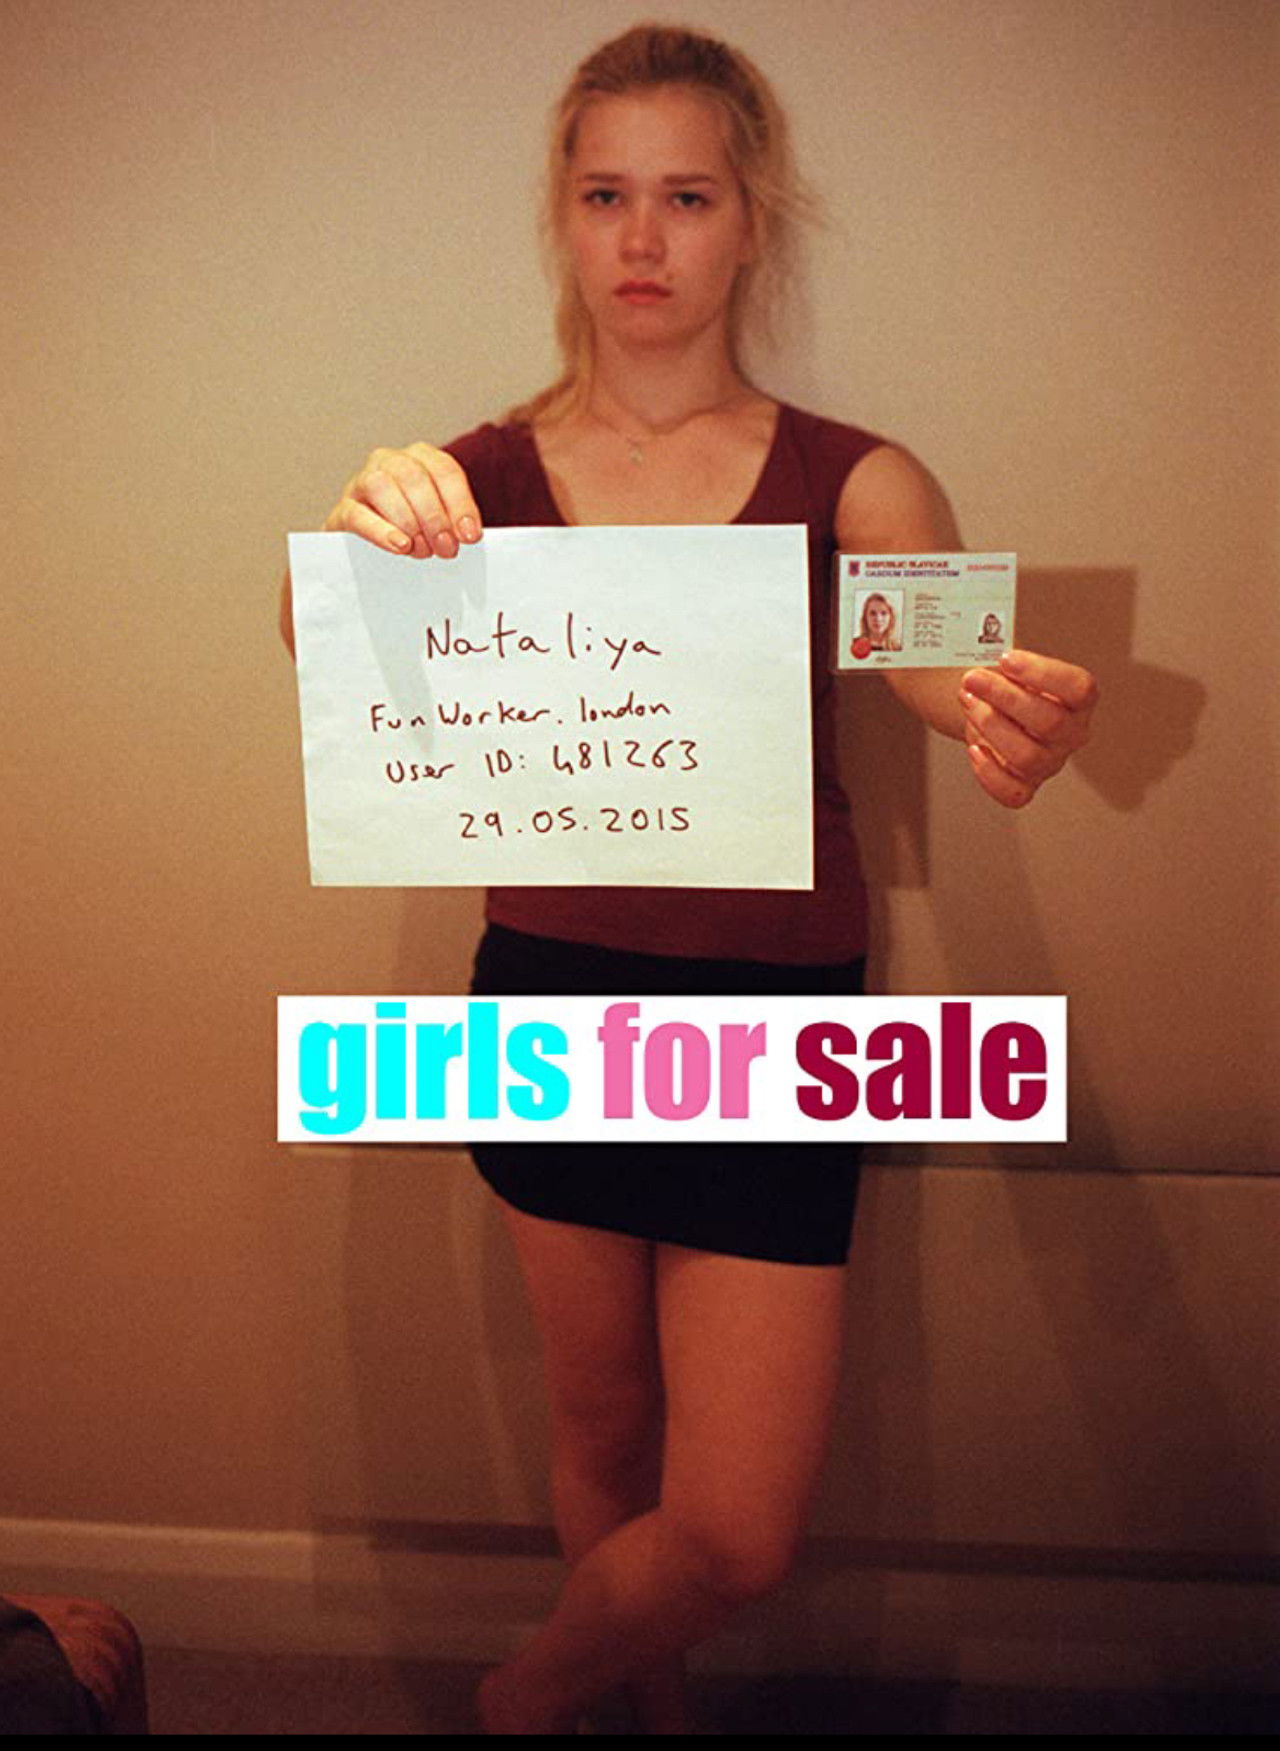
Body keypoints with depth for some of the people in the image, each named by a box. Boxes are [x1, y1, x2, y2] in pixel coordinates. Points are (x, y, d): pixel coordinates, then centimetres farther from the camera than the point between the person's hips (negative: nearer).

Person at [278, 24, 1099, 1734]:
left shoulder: (855, 483, -1)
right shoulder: (477, 480, 1)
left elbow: (942, 650, -18)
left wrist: (1019, 724, -42)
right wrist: (358, 547, -39)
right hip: (552, 1003, 1)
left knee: (740, 1531, 2)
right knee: (604, 1430, 16)